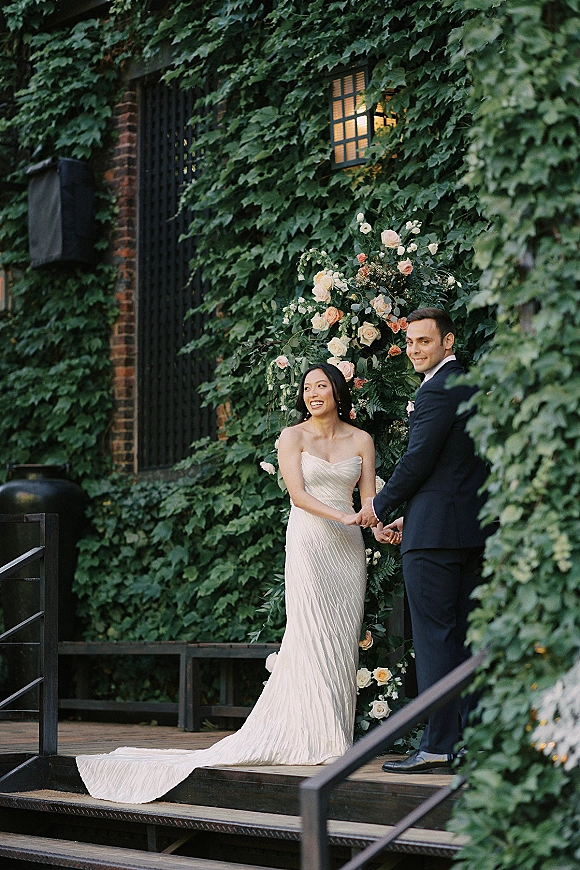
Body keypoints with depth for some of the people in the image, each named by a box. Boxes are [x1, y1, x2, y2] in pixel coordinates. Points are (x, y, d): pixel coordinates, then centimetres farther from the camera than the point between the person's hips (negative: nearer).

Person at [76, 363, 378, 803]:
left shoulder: (361, 440, 12)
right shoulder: (293, 437, 2)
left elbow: (369, 496, 7)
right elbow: (298, 494, -8)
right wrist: (341, 516, -21)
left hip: (349, 546, 4)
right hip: (309, 541, -3)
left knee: (342, 639, 1)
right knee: (313, 636, -10)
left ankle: (338, 738, 4)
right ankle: (321, 739, -9)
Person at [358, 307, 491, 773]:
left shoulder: (438, 390, -12)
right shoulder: (472, 387, 18)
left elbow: (418, 460, -15)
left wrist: (380, 507, 0)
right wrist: (411, 516, 21)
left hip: (435, 533, -9)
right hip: (472, 528, 9)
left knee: (434, 637, -7)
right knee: (465, 635, 11)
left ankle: (438, 744, -6)